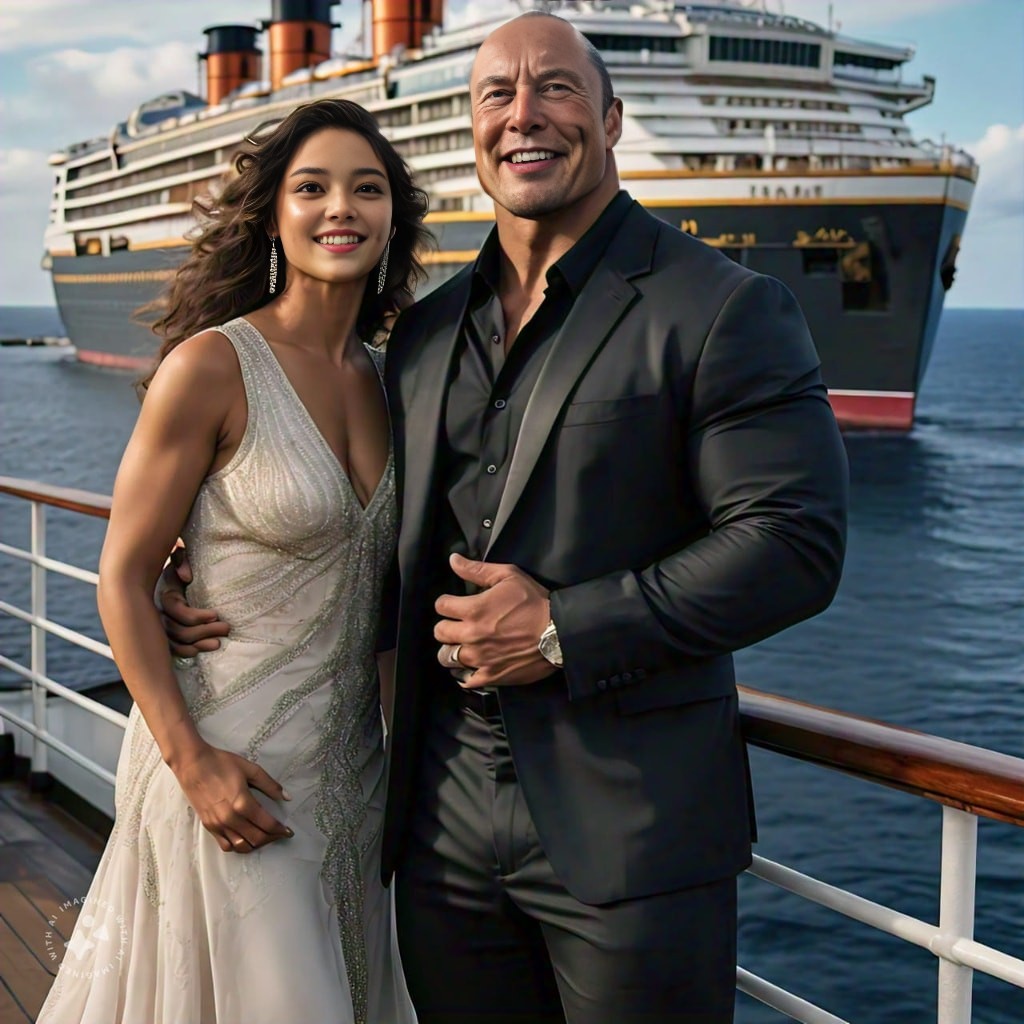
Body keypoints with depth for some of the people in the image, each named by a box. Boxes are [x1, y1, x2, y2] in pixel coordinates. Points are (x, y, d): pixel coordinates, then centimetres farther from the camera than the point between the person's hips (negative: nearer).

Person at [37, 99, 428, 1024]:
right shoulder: (211, 367, -13)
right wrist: (191, 760, -18)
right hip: (230, 765, -6)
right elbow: (123, 579, -12)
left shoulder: (379, 377, 6)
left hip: (352, 764, 7)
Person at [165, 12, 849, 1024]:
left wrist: (566, 631, -18)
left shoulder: (722, 310, -7)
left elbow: (795, 543, -14)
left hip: (624, 828, -5)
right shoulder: (424, 332, 13)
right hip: (444, 823, 6)